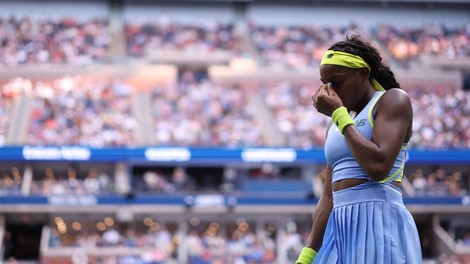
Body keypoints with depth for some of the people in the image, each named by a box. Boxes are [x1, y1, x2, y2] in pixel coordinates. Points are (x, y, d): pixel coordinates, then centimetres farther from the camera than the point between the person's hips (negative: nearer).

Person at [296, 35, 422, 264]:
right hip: (341, 230, 8)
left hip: (379, 225, -8)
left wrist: (339, 114, -9)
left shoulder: (393, 100, -2)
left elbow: (378, 166, -18)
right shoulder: (337, 128, 21)